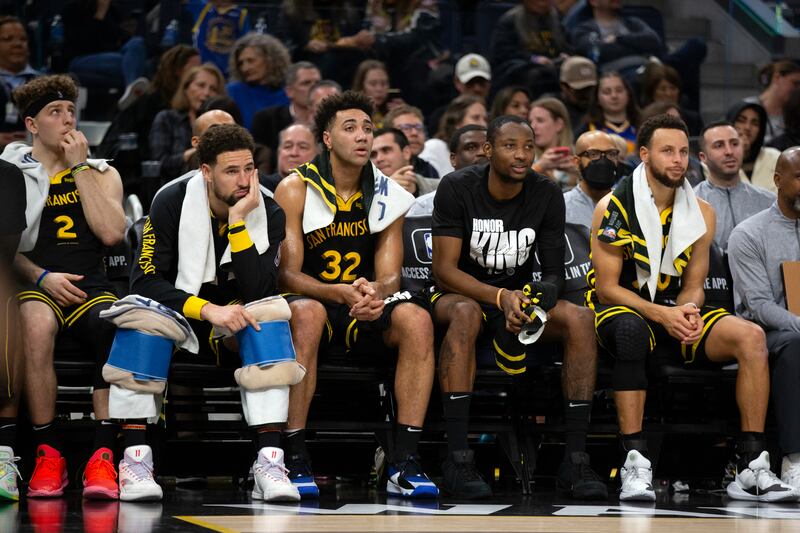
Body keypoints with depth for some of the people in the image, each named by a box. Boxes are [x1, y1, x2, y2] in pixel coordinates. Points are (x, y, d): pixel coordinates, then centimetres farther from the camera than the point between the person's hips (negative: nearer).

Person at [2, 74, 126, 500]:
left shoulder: (101, 173, 18)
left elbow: (111, 233, -1)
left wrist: (80, 167, 1)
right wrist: (42, 278, -12)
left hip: (90, 288, 2)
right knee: (37, 322, -39)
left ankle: (102, 456, -33)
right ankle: (47, 453, -29)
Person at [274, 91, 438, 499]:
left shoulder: (386, 195, 4)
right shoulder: (295, 190, -7)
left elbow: (389, 276, 0)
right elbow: (288, 274, -12)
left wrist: (375, 292, -27)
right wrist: (340, 293, -32)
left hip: (366, 311, 3)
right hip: (312, 299, -3)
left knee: (416, 319, -27)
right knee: (306, 314, -39)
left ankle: (404, 463, -27)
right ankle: (295, 459, -35)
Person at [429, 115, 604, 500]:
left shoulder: (547, 195, -6)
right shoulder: (457, 188, -15)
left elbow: (554, 272, -3)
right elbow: (444, 269, -19)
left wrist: (539, 297, -27)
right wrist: (500, 297, -34)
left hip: (518, 297, 4)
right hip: (460, 293, -4)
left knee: (580, 319, -24)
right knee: (466, 313, -39)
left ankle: (575, 460, -25)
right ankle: (457, 459, -42)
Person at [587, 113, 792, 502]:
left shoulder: (702, 214, 6)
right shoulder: (614, 207, -9)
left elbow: (693, 285, 9)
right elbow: (606, 287, -11)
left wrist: (689, 310, -16)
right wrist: (661, 315, -24)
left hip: (674, 313, 5)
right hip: (619, 310, -5)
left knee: (750, 336, -21)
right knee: (631, 330, -42)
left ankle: (751, 469, -22)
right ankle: (634, 462, -41)